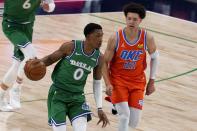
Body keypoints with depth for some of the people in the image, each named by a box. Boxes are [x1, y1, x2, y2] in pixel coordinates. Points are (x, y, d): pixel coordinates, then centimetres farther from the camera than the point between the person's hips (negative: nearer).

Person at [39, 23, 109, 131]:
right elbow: (51, 58, -1)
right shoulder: (71, 47, -15)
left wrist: (99, 108, 5)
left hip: (77, 96, 3)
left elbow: (97, 83, 8)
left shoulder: (99, 58, -4)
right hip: (58, 94, -3)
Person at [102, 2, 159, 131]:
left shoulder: (147, 37, -13)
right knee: (125, 115, -19)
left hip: (137, 81, 2)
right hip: (118, 80, -2)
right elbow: (105, 62, -7)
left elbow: (154, 57, 5)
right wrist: (108, 84, -17)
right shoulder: (115, 38, -17)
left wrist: (152, 82, 6)